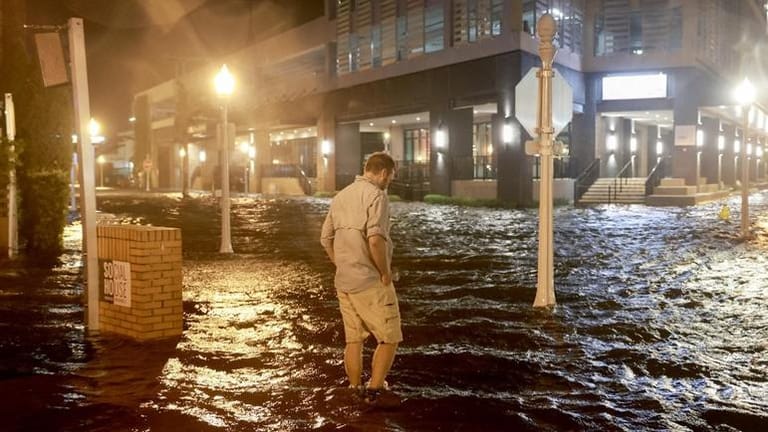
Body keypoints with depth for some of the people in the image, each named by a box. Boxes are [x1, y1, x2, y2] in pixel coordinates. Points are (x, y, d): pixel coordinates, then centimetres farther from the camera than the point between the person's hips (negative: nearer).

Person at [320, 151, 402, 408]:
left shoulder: (341, 196, 12)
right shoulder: (376, 195, -13)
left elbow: (326, 238, 16)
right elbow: (375, 239, -26)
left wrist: (343, 267, 17)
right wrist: (385, 272, -14)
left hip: (343, 281, 8)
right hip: (370, 282, -8)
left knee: (353, 339, 16)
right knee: (389, 338, 5)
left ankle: (356, 392, 25)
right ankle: (375, 391, 8)